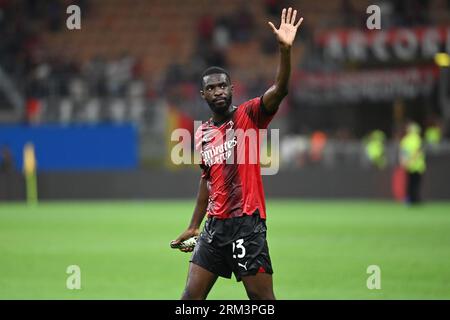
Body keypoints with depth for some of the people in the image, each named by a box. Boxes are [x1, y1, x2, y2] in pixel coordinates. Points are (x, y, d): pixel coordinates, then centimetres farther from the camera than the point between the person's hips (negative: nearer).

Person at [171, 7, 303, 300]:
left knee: (262, 297, -5)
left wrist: (285, 49, -36)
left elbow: (279, 91, -21)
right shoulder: (202, 134, 13)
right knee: (192, 295, 4)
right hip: (215, 226, 6)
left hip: (247, 224, -6)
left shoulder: (249, 116, -4)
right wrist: (194, 226, 26)